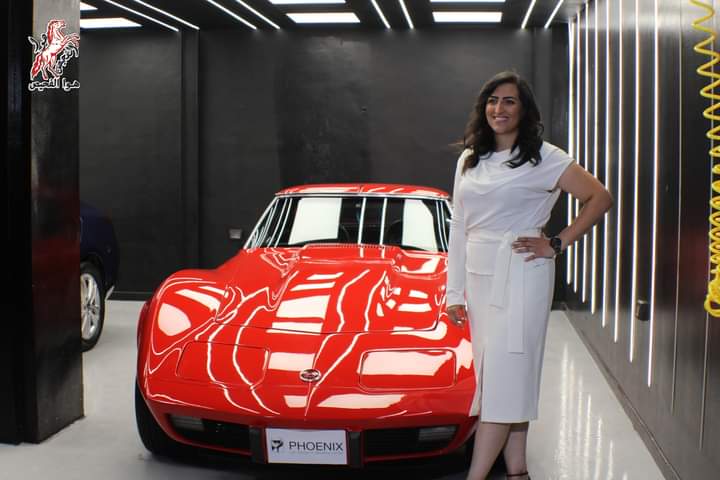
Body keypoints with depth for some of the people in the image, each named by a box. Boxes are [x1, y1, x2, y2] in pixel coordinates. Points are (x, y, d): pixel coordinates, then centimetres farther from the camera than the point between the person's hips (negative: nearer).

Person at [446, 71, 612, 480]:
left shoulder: (543, 157, -4)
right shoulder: (469, 159, 12)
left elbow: (600, 198, -4)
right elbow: (458, 228, 11)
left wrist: (557, 244, -8)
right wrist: (455, 293, 8)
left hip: (521, 277, -6)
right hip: (479, 277, 6)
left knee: (505, 377, -5)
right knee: (498, 376, 9)